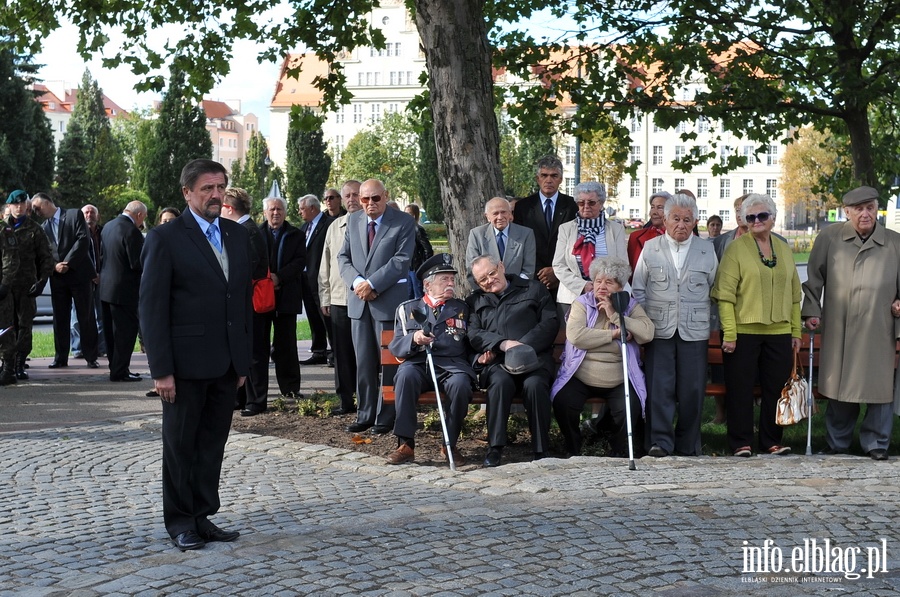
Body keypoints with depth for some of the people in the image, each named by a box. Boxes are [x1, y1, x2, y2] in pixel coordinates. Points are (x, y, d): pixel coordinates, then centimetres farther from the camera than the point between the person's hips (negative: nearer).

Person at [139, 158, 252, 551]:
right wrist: (161, 370, -14)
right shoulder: (165, 238, -7)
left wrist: (244, 358, 11)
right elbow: (152, 308, -9)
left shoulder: (237, 235, 11)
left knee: (213, 443, 10)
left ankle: (202, 516, 21)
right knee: (180, 444, 7)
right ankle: (180, 522, 19)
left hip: (226, 363, 5)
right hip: (186, 363, -5)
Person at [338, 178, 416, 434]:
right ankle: (365, 414, 15)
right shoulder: (353, 221, 12)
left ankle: (385, 417, 8)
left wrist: (372, 283, -16)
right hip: (358, 300, 5)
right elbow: (344, 257, 10)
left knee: (388, 362, 1)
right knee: (363, 362, 8)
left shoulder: (404, 222, -4)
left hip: (388, 300, -4)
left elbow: (402, 259, -12)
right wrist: (356, 282, -9)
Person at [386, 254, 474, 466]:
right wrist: (414, 339, -13)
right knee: (406, 375, -35)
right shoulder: (407, 309, 17)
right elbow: (396, 347, 7)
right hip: (418, 364, 0)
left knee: (460, 384, -34)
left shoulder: (461, 309, 23)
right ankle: (405, 445, -30)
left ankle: (450, 445, -15)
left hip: (452, 365, 0)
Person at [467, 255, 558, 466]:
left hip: (534, 357, -1)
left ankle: (541, 450, -26)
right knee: (500, 382, -34)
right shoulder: (475, 301, 24)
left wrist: (519, 348, -7)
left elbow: (550, 324, 6)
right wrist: (503, 344, -12)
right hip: (497, 363, 1)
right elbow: (474, 335, 8)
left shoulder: (534, 289, 17)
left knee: (535, 384, -34)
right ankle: (495, 447, -30)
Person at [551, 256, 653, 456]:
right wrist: (614, 334, -13)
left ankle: (620, 455, 5)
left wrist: (615, 316, -13)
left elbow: (647, 333, -12)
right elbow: (576, 336, -15)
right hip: (580, 378, 0)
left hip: (619, 382, 1)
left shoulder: (631, 306, 8)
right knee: (562, 404, -25)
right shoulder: (582, 303, 5)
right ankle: (573, 453, 1)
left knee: (630, 410, -24)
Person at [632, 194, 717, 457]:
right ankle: (660, 441, -1)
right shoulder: (650, 248, 7)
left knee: (692, 388, 1)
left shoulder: (707, 250, 9)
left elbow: (715, 290, 15)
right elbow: (638, 289, 9)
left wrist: (713, 324, 10)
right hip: (659, 329, -1)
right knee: (659, 386, -6)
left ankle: (688, 444, 11)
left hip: (694, 331, 1)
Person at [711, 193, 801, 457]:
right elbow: (725, 294, -8)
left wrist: (796, 331, 11)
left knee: (776, 388, 8)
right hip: (744, 332, -4)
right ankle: (741, 443, 12)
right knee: (740, 389, 2)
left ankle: (772, 441, 21)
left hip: (779, 333, 4)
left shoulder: (784, 249, 11)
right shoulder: (736, 248, -3)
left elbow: (794, 294, 15)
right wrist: (729, 333, -14)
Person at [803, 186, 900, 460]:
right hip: (838, 331, 0)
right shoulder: (829, 238, 4)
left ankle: (876, 444, 16)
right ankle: (837, 444, 21)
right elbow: (814, 278, 10)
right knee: (839, 388, 7)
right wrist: (812, 311, 5)